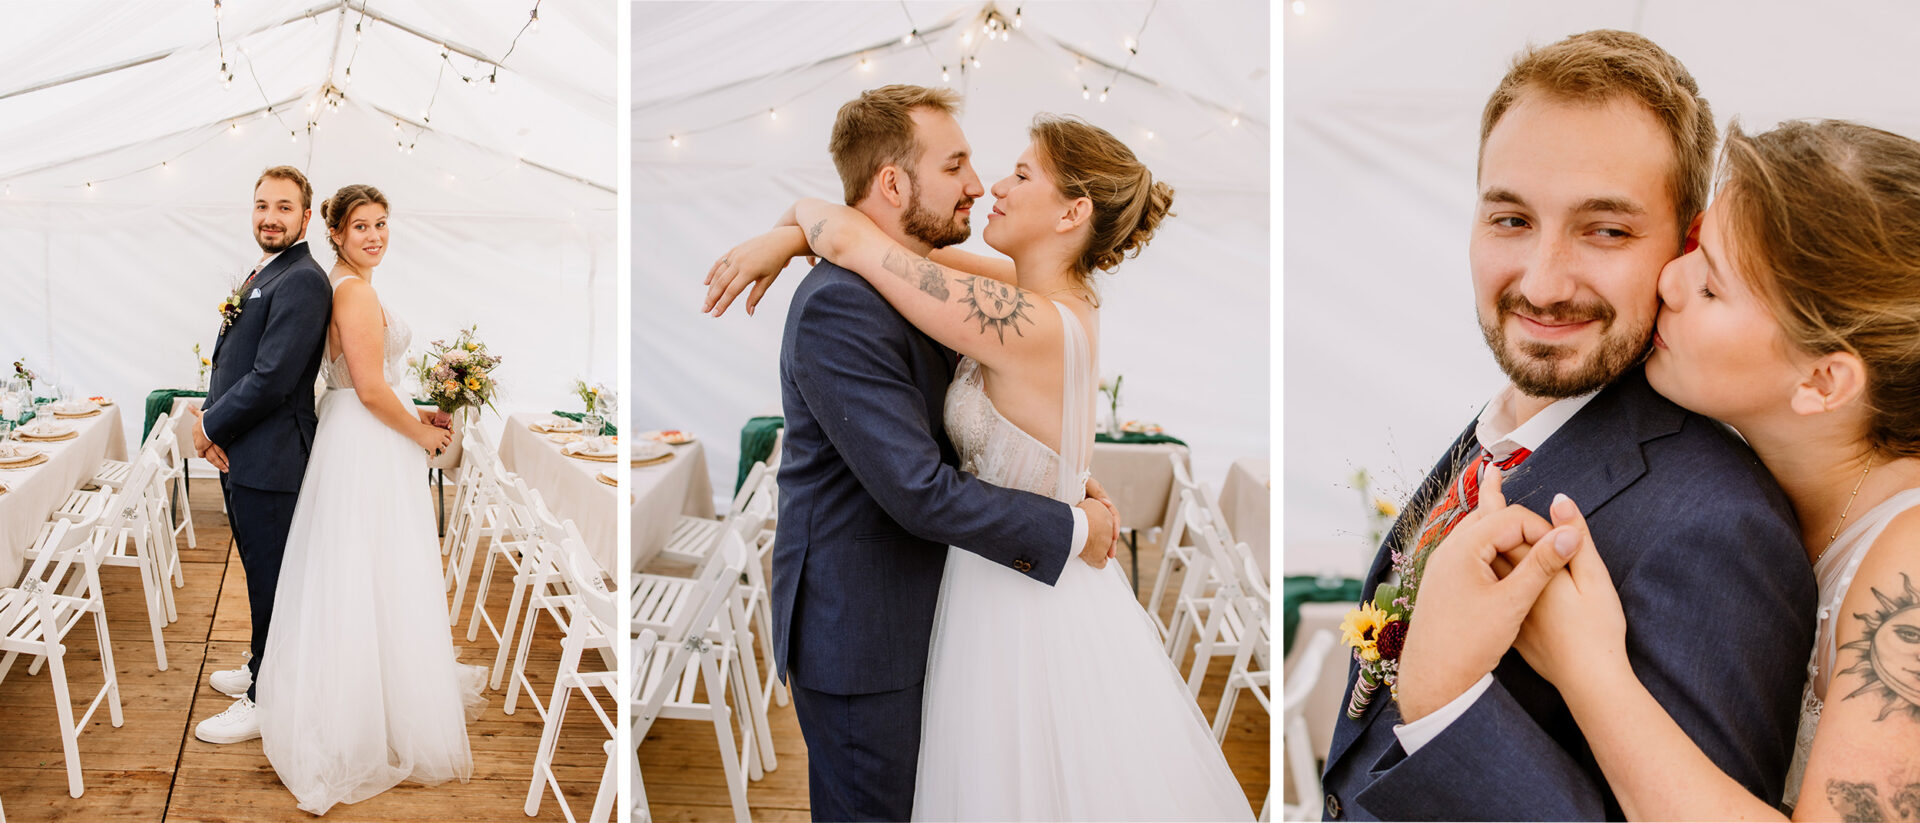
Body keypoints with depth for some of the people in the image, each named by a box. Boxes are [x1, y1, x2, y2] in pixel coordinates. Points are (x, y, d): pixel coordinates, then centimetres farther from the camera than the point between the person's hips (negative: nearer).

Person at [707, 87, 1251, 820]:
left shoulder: (1028, 325, -29)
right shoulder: (1056, 293, -2)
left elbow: (850, 239, -26)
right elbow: (912, 242, 8)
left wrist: (809, 207, -5)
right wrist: (784, 237, 1)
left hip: (1018, 602, -9)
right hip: (1052, 582, 9)